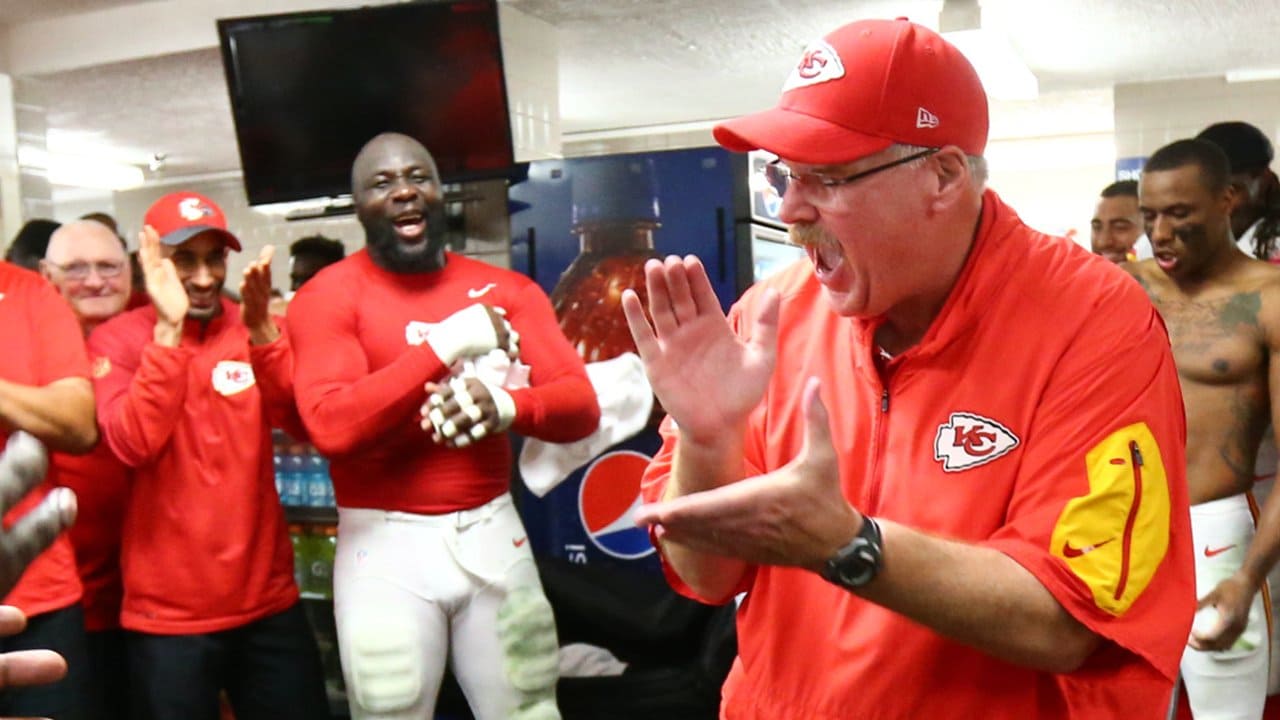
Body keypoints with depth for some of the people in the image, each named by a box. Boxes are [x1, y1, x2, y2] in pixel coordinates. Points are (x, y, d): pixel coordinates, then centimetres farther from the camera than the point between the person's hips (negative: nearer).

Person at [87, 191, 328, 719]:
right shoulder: (117, 339, -5)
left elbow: (306, 423, -10)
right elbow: (133, 445, -21)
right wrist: (170, 330, -25)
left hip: (269, 600, 3)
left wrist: (260, 332, -21)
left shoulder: (254, 329, 5)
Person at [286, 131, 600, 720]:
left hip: (493, 532, 3)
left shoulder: (506, 290, 6)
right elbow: (331, 426, -19)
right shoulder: (327, 297, -4)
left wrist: (505, 405, -22)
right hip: (386, 543, -3)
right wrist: (446, 345, -19)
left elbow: (581, 404, -1)